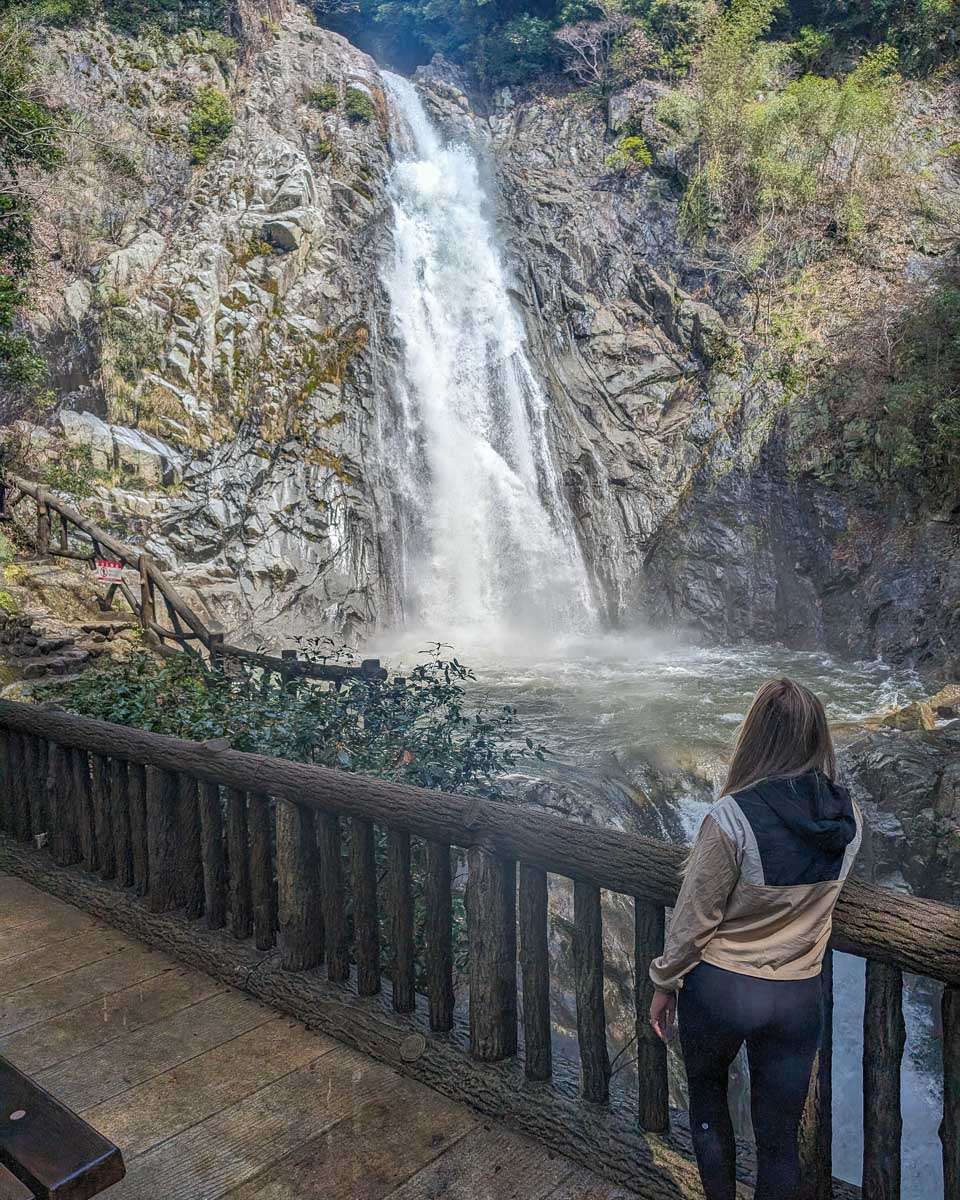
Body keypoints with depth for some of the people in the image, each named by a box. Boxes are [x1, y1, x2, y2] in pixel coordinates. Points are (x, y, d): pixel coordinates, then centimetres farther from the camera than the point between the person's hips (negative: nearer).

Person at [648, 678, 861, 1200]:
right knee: (779, 1138, 18)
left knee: (707, 1096, 25)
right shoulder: (848, 819, -8)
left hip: (719, 990, -3)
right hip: (799, 999, 3)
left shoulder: (731, 817, -23)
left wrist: (664, 985, 0)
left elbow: (693, 917, -15)